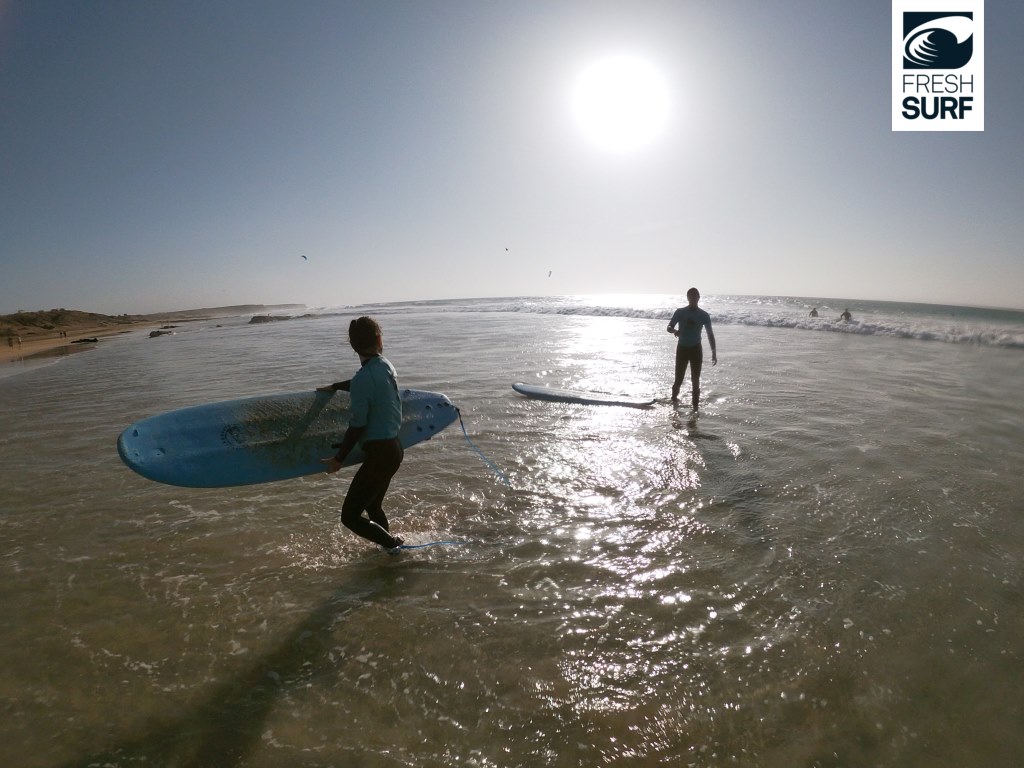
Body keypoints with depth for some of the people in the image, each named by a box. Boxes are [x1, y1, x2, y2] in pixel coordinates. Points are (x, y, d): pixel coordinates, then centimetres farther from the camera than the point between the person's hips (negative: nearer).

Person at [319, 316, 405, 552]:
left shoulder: (363, 378, -22)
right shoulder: (385, 365, 3)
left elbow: (357, 427, -18)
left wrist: (338, 459, -6)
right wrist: (333, 387, 40)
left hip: (379, 453, -9)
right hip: (394, 447, 9)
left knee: (350, 516, 1)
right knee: (373, 507, 25)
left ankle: (392, 544, 11)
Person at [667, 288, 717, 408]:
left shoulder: (704, 315, 0)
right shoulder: (680, 312, -2)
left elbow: (710, 334, 5)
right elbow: (669, 328, -1)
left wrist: (714, 352, 0)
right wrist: (675, 331, -26)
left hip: (696, 349, 0)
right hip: (682, 348, 0)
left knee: (695, 380, -2)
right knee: (678, 379, 0)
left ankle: (695, 405, 3)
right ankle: (674, 397, 27)